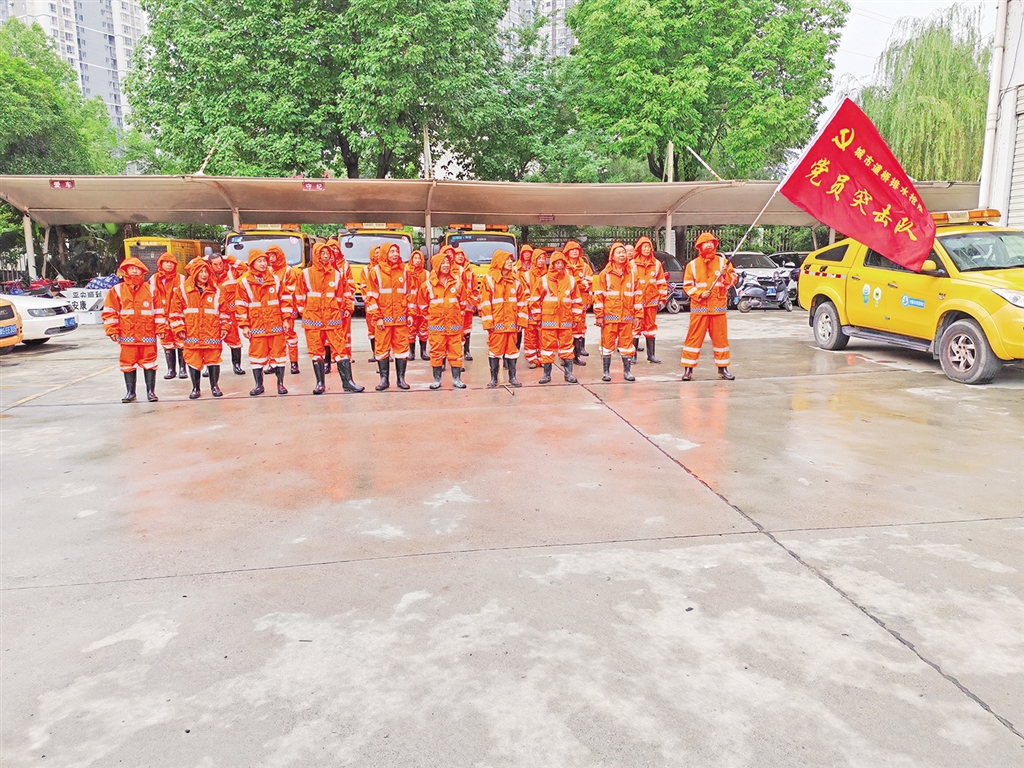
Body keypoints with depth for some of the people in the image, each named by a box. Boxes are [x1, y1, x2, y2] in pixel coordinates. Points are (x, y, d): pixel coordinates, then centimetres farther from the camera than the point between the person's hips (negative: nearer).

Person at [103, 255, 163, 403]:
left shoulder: (150, 289, 6)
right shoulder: (117, 290, 5)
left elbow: (159, 310, 7)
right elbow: (110, 312, 4)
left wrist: (160, 328, 2)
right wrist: (112, 330, -2)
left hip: (147, 334, 0)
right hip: (127, 335, 1)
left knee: (149, 362, 3)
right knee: (128, 363, 7)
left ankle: (151, 391, 10)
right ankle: (130, 392, 17)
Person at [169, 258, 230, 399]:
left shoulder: (216, 291, 7)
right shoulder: (182, 291, 3)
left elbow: (225, 310, 11)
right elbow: (176, 311, 4)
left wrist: (225, 327, 5)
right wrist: (179, 329, -2)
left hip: (212, 334, 1)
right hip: (191, 335, -1)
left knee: (213, 360, 6)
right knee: (193, 362, 4)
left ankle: (215, 386, 21)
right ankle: (195, 389, 17)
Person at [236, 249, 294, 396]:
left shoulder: (275, 279, 4)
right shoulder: (244, 282, 0)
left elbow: (285, 299, 6)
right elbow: (240, 305, 1)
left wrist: (286, 319, 1)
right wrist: (244, 325, -3)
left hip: (276, 325, 1)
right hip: (256, 327, -1)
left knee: (278, 353, 4)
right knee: (257, 354, 5)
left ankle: (280, 384, 14)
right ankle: (259, 385, 16)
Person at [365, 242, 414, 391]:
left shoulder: (403, 271, 8)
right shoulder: (376, 271, 0)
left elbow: (409, 294, 12)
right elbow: (371, 297, -1)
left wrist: (410, 314, 5)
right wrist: (377, 317, -8)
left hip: (401, 317, 2)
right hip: (383, 318, -2)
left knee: (402, 347, 3)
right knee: (382, 348, 2)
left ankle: (401, 378, 12)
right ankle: (384, 379, 11)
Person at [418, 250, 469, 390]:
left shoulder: (457, 282, 3)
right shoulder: (428, 284, -2)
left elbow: (462, 301, 15)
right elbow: (422, 304, 10)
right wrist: (430, 316, 11)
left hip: (454, 324, 1)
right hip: (436, 325, -1)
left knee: (456, 351, 3)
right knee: (436, 352, 2)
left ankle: (456, 379, 12)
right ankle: (437, 379, 12)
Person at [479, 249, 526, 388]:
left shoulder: (515, 281, 9)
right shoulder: (489, 279, -4)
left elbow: (521, 302, 10)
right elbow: (485, 303, -6)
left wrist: (521, 321, 4)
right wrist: (488, 323, -11)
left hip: (511, 323, 4)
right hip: (496, 323, -4)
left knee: (512, 349, 9)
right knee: (494, 350, 3)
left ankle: (512, 377, 18)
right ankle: (494, 378, 13)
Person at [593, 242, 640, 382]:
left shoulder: (632, 273, 7)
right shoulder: (605, 274, 0)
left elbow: (637, 295, 9)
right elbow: (598, 295, -1)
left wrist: (637, 315, 5)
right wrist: (598, 315, -6)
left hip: (627, 316, 2)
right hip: (609, 316, -2)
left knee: (626, 343, 6)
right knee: (608, 343, 3)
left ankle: (627, 371, 16)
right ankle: (606, 372, 12)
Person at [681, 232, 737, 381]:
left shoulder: (723, 261, 7)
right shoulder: (692, 265, 4)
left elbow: (733, 280, 5)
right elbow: (687, 285, 2)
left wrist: (726, 274, -15)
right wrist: (699, 294, -13)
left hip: (718, 307, 1)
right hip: (699, 307, -1)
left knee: (721, 338, 6)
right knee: (694, 338, -2)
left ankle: (722, 369, 15)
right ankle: (688, 369, 3)